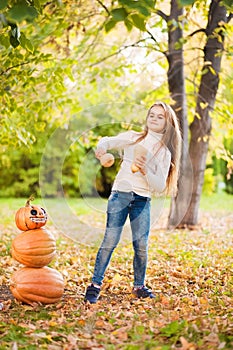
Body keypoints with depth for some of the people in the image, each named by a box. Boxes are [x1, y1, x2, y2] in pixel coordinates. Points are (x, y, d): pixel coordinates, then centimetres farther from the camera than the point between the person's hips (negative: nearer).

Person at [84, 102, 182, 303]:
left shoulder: (165, 152, 9)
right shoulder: (132, 138, 11)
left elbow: (160, 186, 1)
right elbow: (108, 142, 3)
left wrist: (145, 170, -17)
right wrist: (102, 147, -21)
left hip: (143, 200, 1)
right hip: (121, 194, -1)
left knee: (141, 245, -2)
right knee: (110, 240, -9)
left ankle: (139, 286, 16)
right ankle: (95, 285, -4)